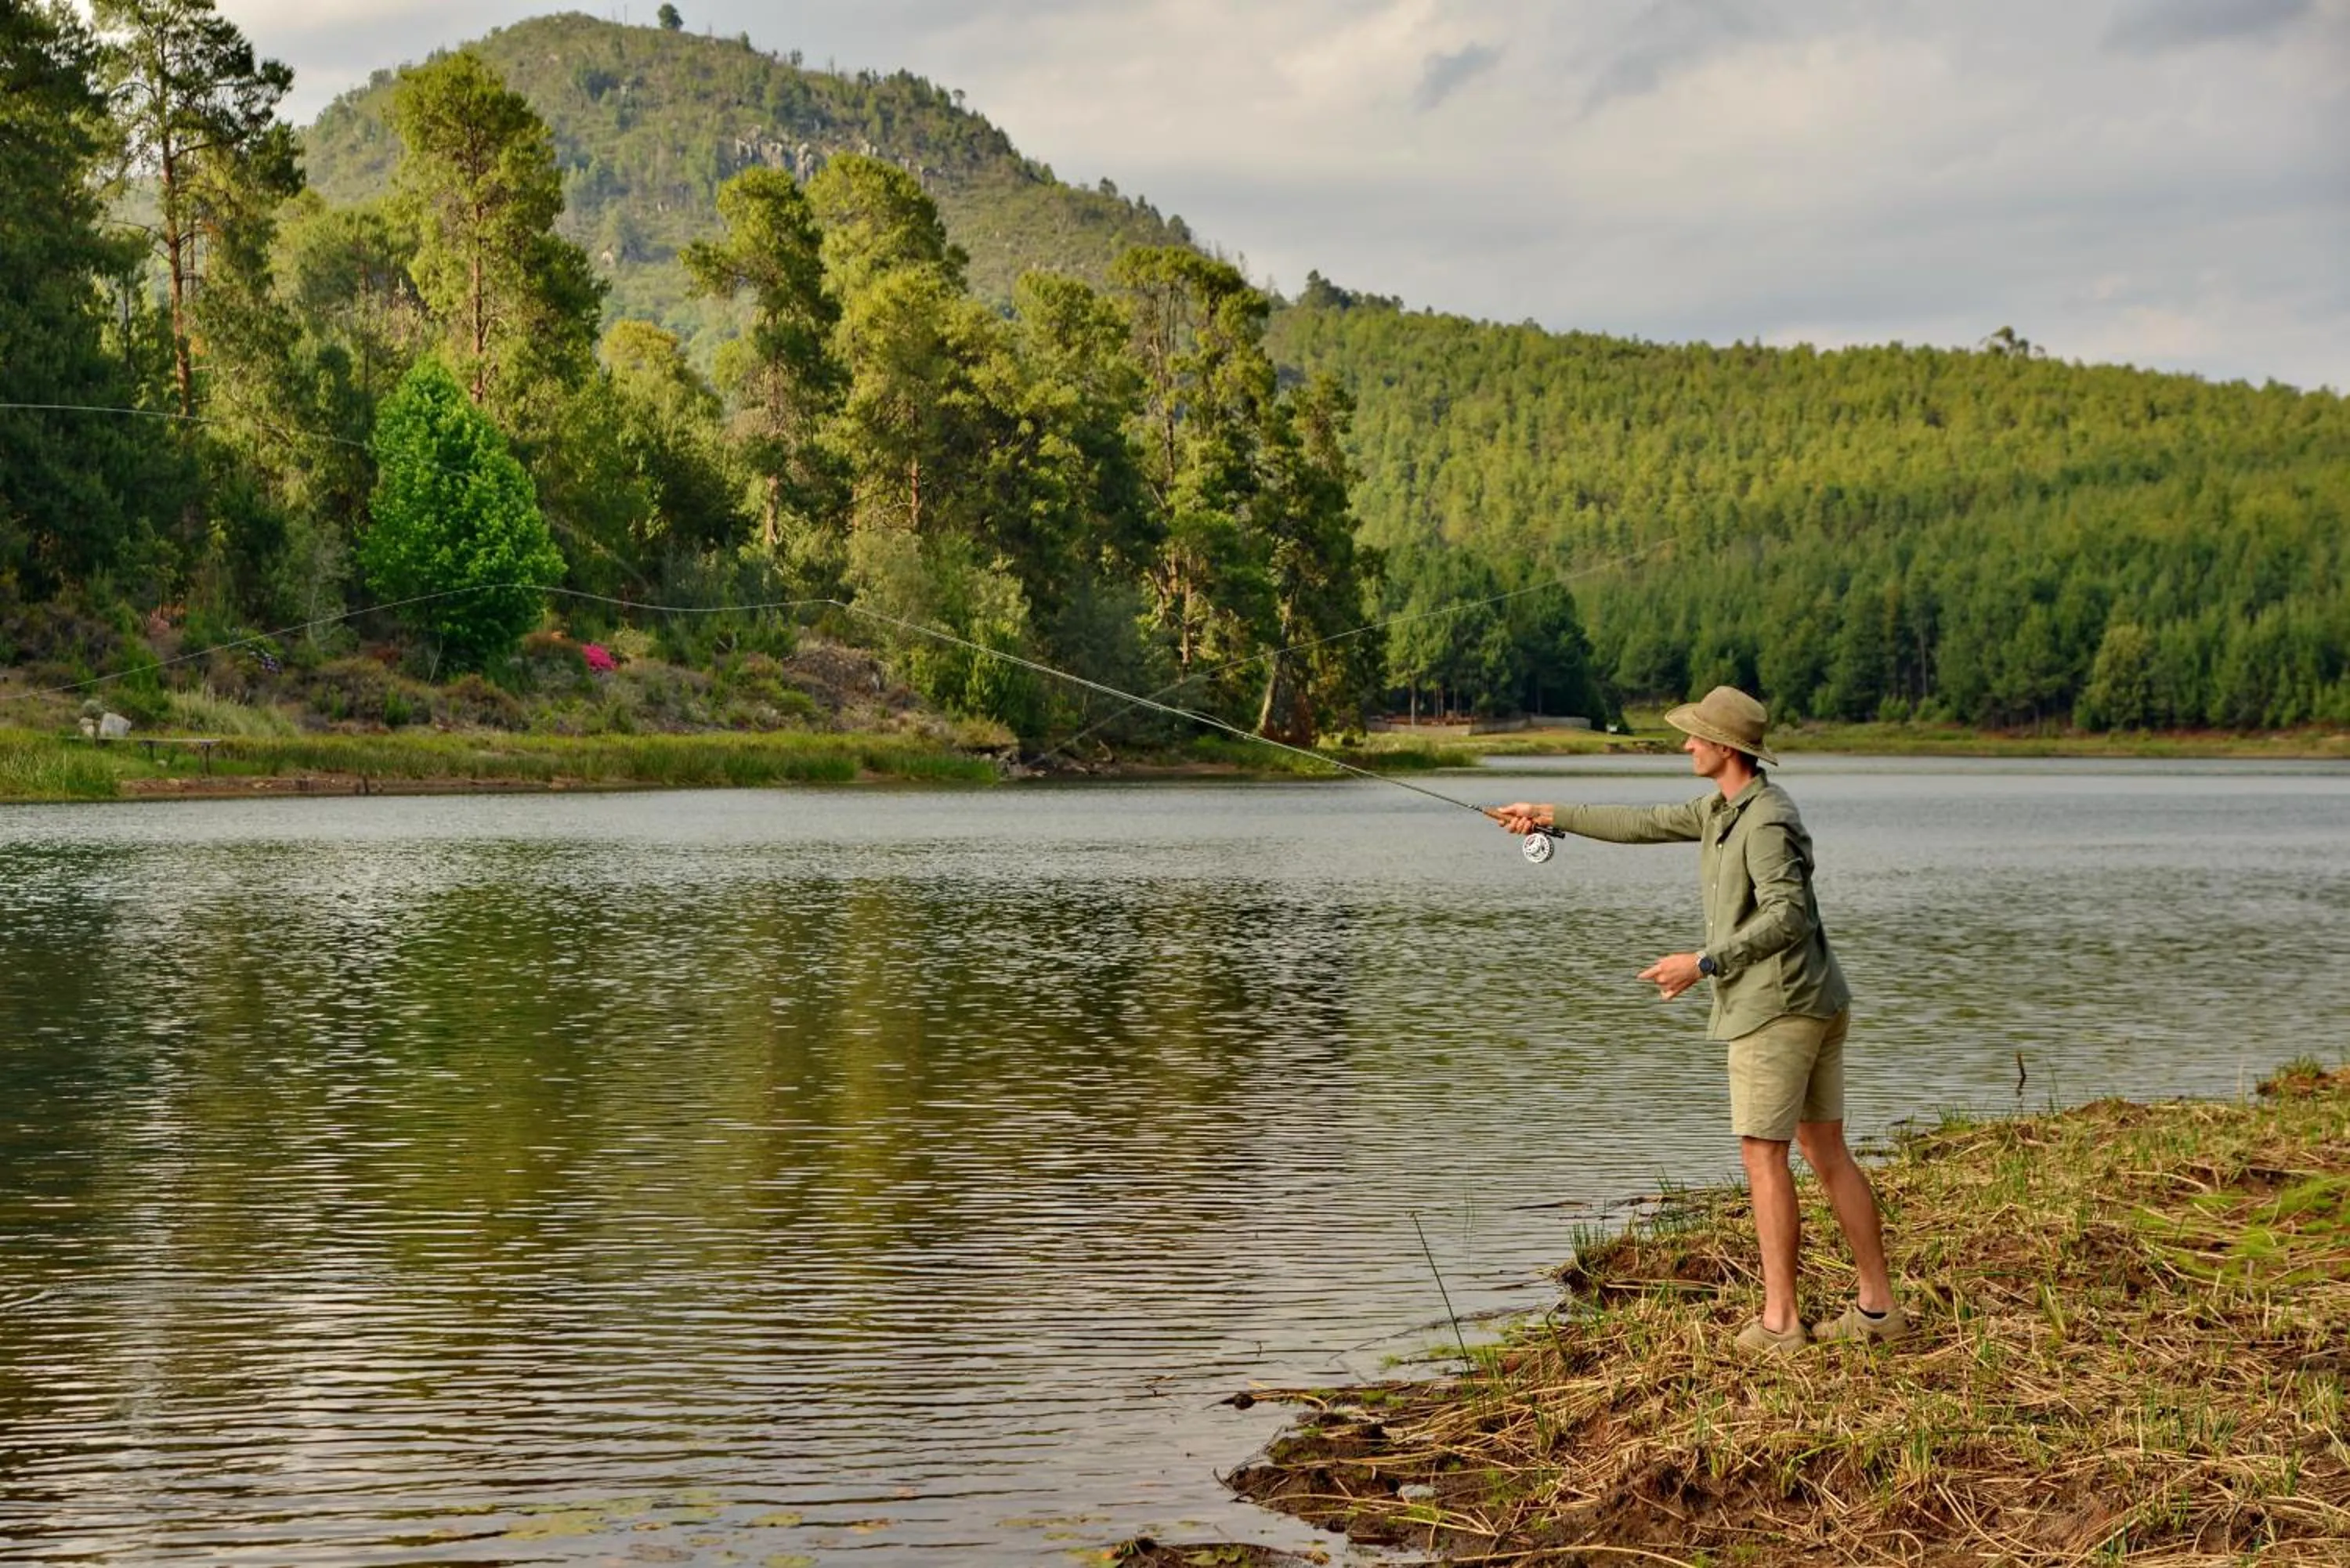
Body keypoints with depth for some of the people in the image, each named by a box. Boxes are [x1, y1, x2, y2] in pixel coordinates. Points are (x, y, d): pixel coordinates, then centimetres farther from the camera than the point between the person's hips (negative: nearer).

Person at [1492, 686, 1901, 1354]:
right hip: (1817, 1001, 10)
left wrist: (1703, 963, -22)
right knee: (1827, 1151, 10)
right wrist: (1551, 816, 24)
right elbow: (1646, 825, 22)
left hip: (1777, 1006, -10)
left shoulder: (1767, 821, -17)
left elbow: (1788, 915, -25)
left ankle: (1779, 1319, -1)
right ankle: (1877, 1307, 12)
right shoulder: (1725, 807, 14)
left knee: (1763, 1155, -4)